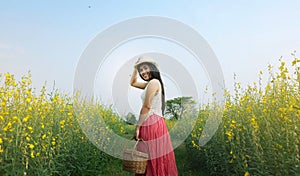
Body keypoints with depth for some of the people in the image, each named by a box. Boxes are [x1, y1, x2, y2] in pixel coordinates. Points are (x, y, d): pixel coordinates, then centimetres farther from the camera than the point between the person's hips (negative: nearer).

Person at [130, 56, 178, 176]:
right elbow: (132, 83, 31)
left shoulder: (154, 82, -12)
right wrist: (135, 67, 20)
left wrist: (138, 127, -12)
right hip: (151, 123, 9)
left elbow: (146, 107, -15)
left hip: (152, 123, -9)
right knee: (150, 159, 15)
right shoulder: (149, 83, 16)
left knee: (153, 159, 0)